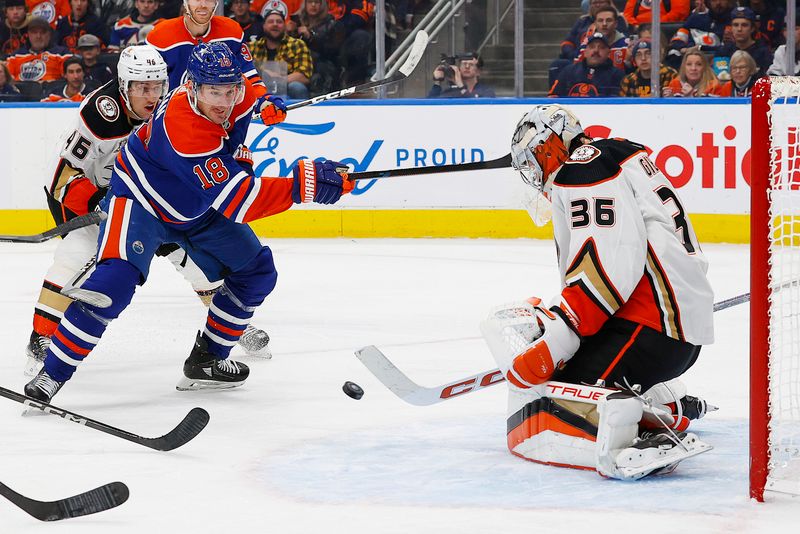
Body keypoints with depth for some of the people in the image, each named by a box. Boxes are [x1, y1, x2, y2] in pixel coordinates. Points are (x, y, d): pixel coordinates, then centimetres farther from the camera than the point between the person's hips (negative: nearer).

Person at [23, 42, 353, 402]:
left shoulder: (241, 92, -19)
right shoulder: (185, 131, -41)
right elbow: (237, 202, -42)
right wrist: (304, 185, -48)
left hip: (199, 208, 8)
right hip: (141, 198, -8)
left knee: (256, 273, 6)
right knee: (116, 279, -28)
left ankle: (206, 360, 17)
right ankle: (52, 372, -21)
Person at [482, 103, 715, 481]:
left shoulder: (582, 169, -5)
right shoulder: (618, 153, 26)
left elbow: (611, 258, -20)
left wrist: (556, 336, -23)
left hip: (649, 328, -10)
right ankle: (674, 408, 28)